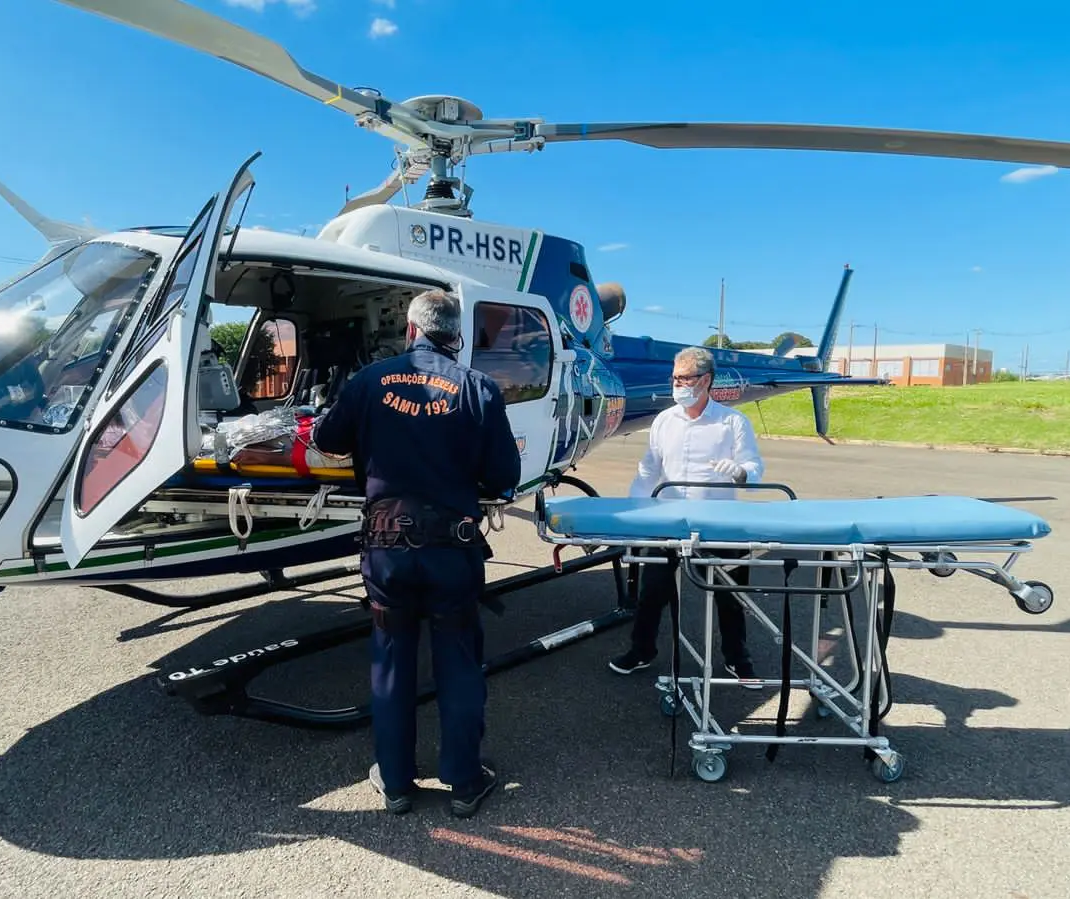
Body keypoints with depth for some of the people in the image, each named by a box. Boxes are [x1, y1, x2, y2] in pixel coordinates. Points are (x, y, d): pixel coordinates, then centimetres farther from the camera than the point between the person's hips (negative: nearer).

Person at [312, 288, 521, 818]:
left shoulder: (371, 380, -2)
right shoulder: (477, 388, -7)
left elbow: (327, 440, 12)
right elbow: (504, 476, -5)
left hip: (386, 544, 1)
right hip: (452, 546, -1)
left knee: (391, 661, 17)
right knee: (459, 664, 14)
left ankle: (395, 782, 29)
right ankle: (464, 783, 26)